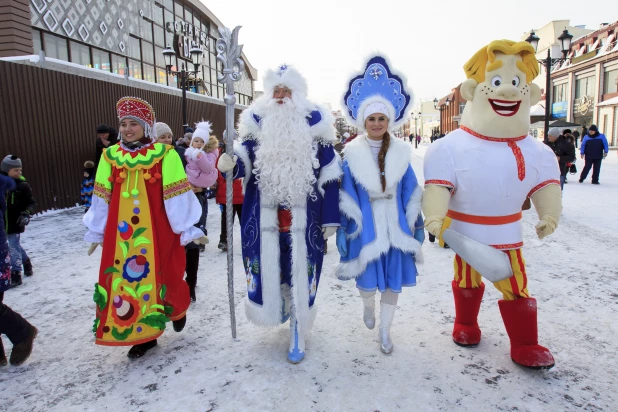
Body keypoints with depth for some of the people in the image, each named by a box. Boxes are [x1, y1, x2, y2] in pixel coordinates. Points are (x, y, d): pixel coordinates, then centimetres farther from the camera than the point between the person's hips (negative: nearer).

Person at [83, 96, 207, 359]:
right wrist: (96, 232, 15)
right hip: (122, 233, 4)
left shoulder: (164, 155, -8)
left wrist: (187, 228, -6)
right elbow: (102, 198, 10)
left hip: (159, 231, -3)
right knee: (128, 278, 8)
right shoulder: (110, 156, 4)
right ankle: (143, 334, 25)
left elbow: (177, 196, -7)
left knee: (164, 276, 6)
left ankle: (177, 310, 40)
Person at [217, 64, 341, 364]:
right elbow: (246, 161, -1)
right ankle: (280, 302, 43)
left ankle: (298, 336, 21)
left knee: (300, 272, 4)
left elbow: (329, 176, -1)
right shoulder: (258, 122, 5)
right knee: (269, 268, 11)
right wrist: (230, 164, -26)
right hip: (265, 214, 2)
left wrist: (330, 218, -4)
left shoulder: (314, 122, -1)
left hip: (302, 216, -2)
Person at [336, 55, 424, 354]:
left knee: (393, 282, 8)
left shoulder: (401, 153, 1)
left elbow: (412, 195, 5)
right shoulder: (352, 154, -4)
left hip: (395, 227, 2)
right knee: (367, 280, 9)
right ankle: (368, 305, 45)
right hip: (366, 227, -1)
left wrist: (417, 225, 4)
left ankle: (385, 331, 29)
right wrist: (343, 229, -8)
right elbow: (345, 197, -4)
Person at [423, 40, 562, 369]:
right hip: (466, 234, -2)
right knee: (467, 282, 19)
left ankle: (525, 345, 24)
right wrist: (435, 217, -34)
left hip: (507, 235, 2)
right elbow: (437, 186, -22)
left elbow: (546, 184, 0)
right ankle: (466, 325, 43)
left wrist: (549, 215, -14)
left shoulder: (534, 151, -5)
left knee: (516, 288, 5)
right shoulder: (452, 147, -19)